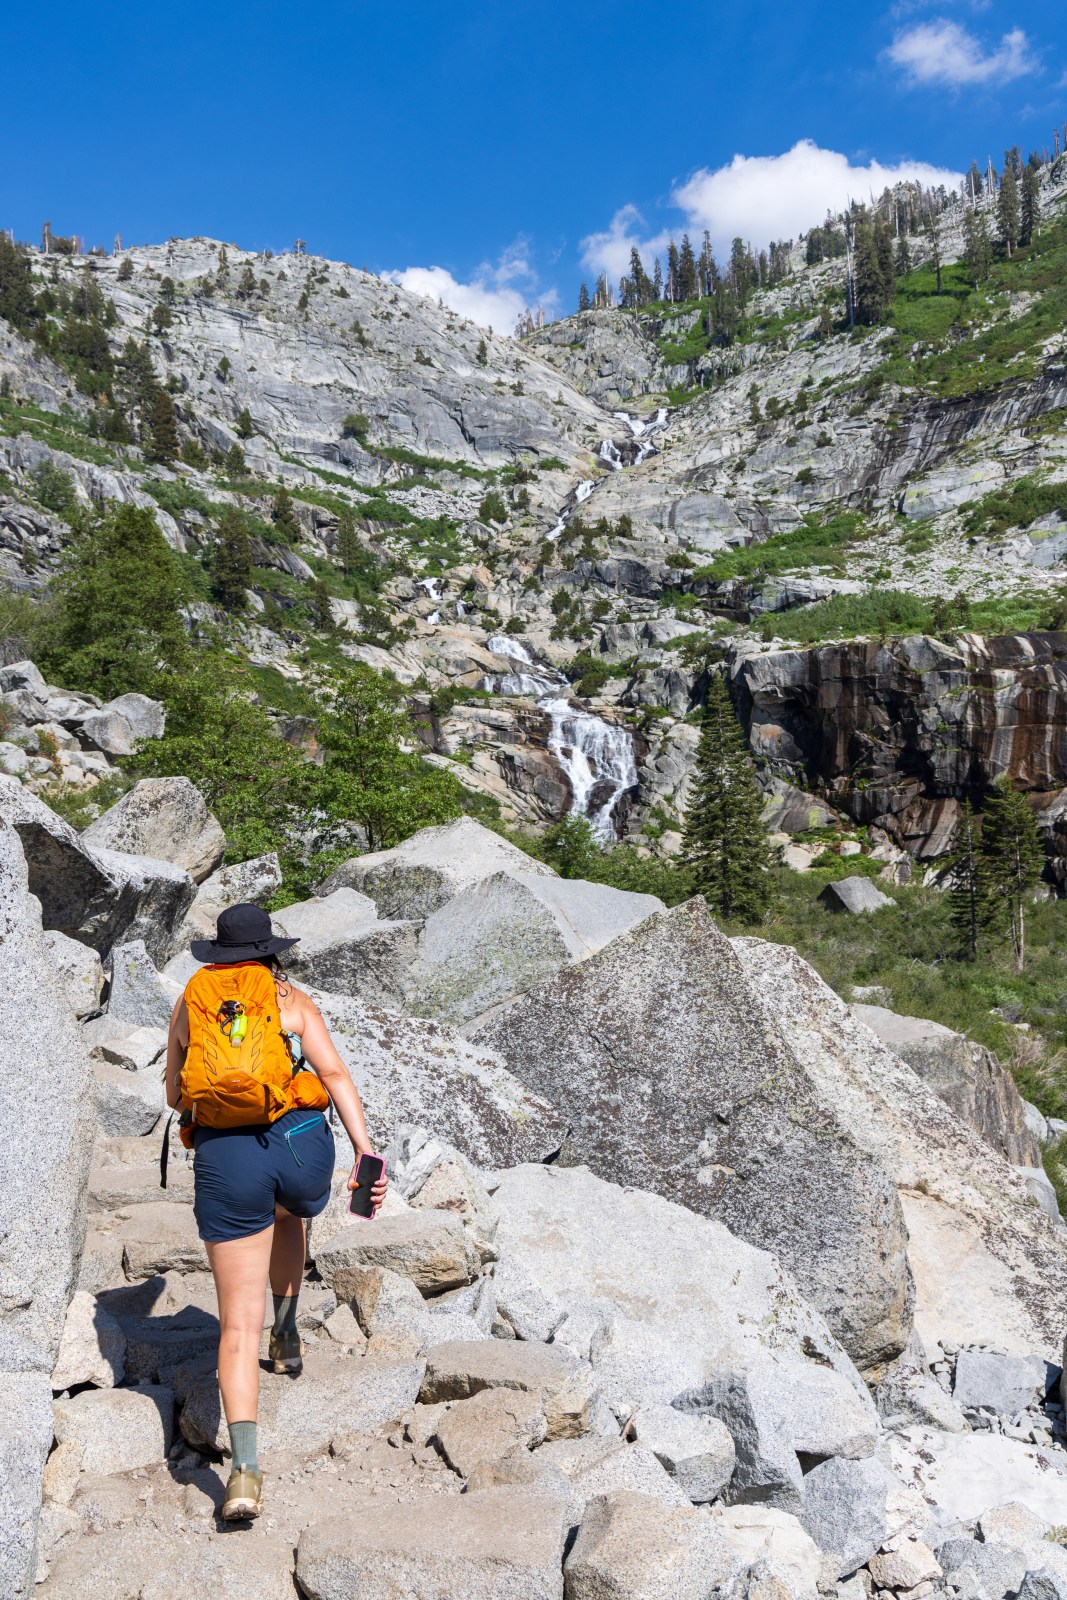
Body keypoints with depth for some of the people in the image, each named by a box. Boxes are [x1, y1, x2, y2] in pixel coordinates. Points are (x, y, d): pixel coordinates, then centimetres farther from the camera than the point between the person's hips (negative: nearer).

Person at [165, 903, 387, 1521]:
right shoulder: (294, 1000, 9)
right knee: (288, 1215, 39)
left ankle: (246, 1469, -8)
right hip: (300, 1143, 1)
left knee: (240, 1323, 3)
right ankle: (287, 1337, 44)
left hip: (223, 1157, 0)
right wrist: (366, 1151, -8)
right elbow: (335, 1074, -4)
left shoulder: (190, 1004, 15)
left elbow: (175, 1094, 24)